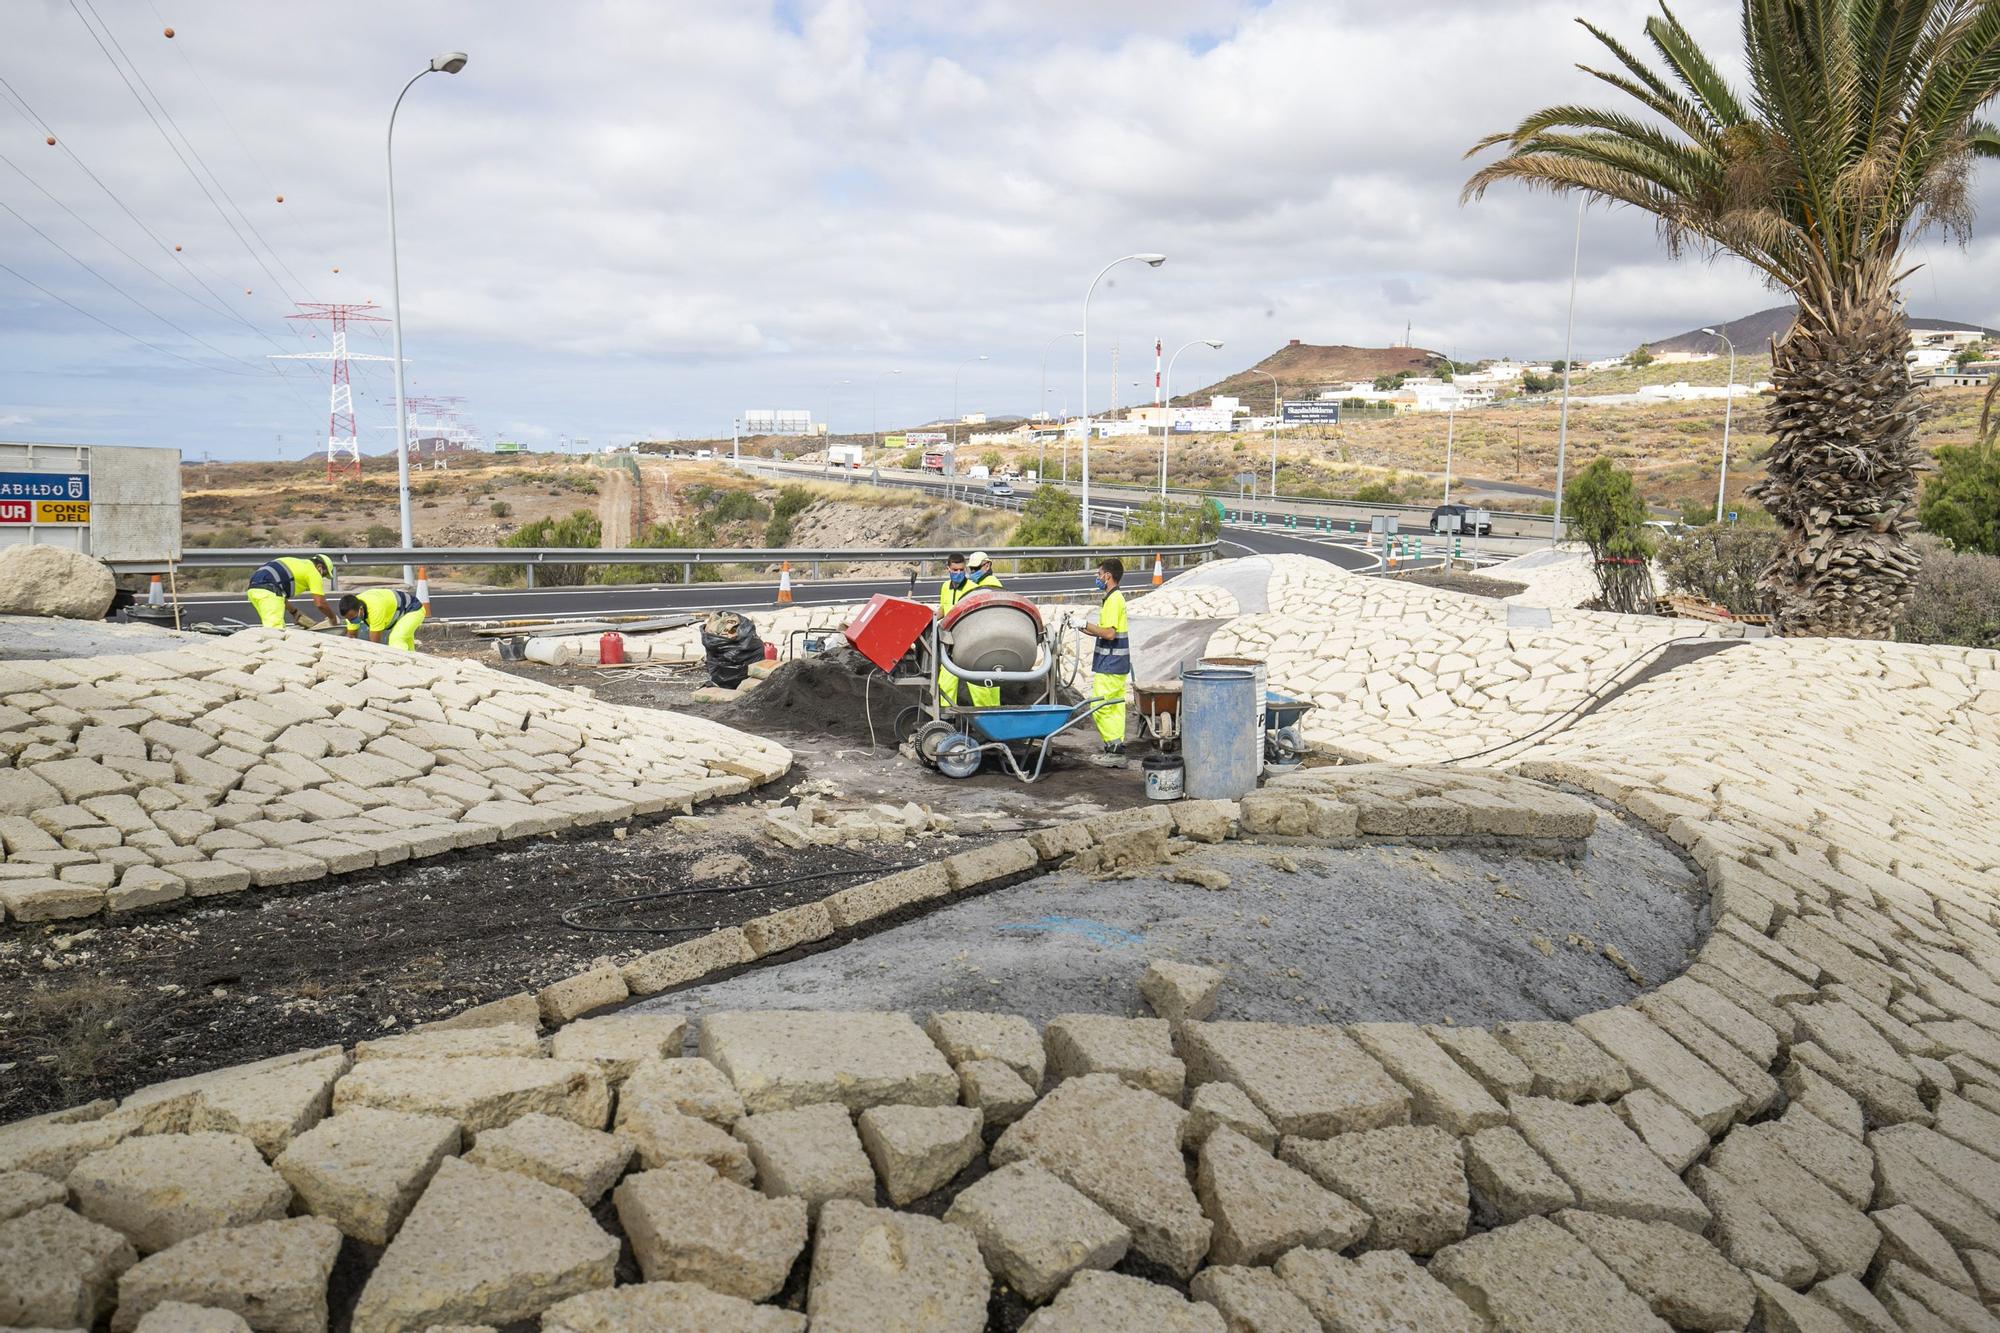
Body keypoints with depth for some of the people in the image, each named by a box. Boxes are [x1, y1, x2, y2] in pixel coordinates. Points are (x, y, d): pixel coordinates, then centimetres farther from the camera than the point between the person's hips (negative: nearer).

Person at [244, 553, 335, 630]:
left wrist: (295, 613, 37)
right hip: (268, 592, -9)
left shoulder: (298, 564, 30)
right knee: (275, 629, -16)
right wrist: (332, 618, 19)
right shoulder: (313, 571, 7)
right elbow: (320, 603, 2)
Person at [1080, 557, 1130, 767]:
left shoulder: (1113, 600, -16)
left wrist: (1085, 625, -15)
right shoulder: (1117, 598, 16)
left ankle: (1114, 749, -6)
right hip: (1118, 663, 10)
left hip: (1110, 664, -10)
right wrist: (1084, 628, 15)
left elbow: (1109, 633, -23)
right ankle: (1117, 750, 14)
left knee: (1100, 708, -6)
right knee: (1115, 706, 11)